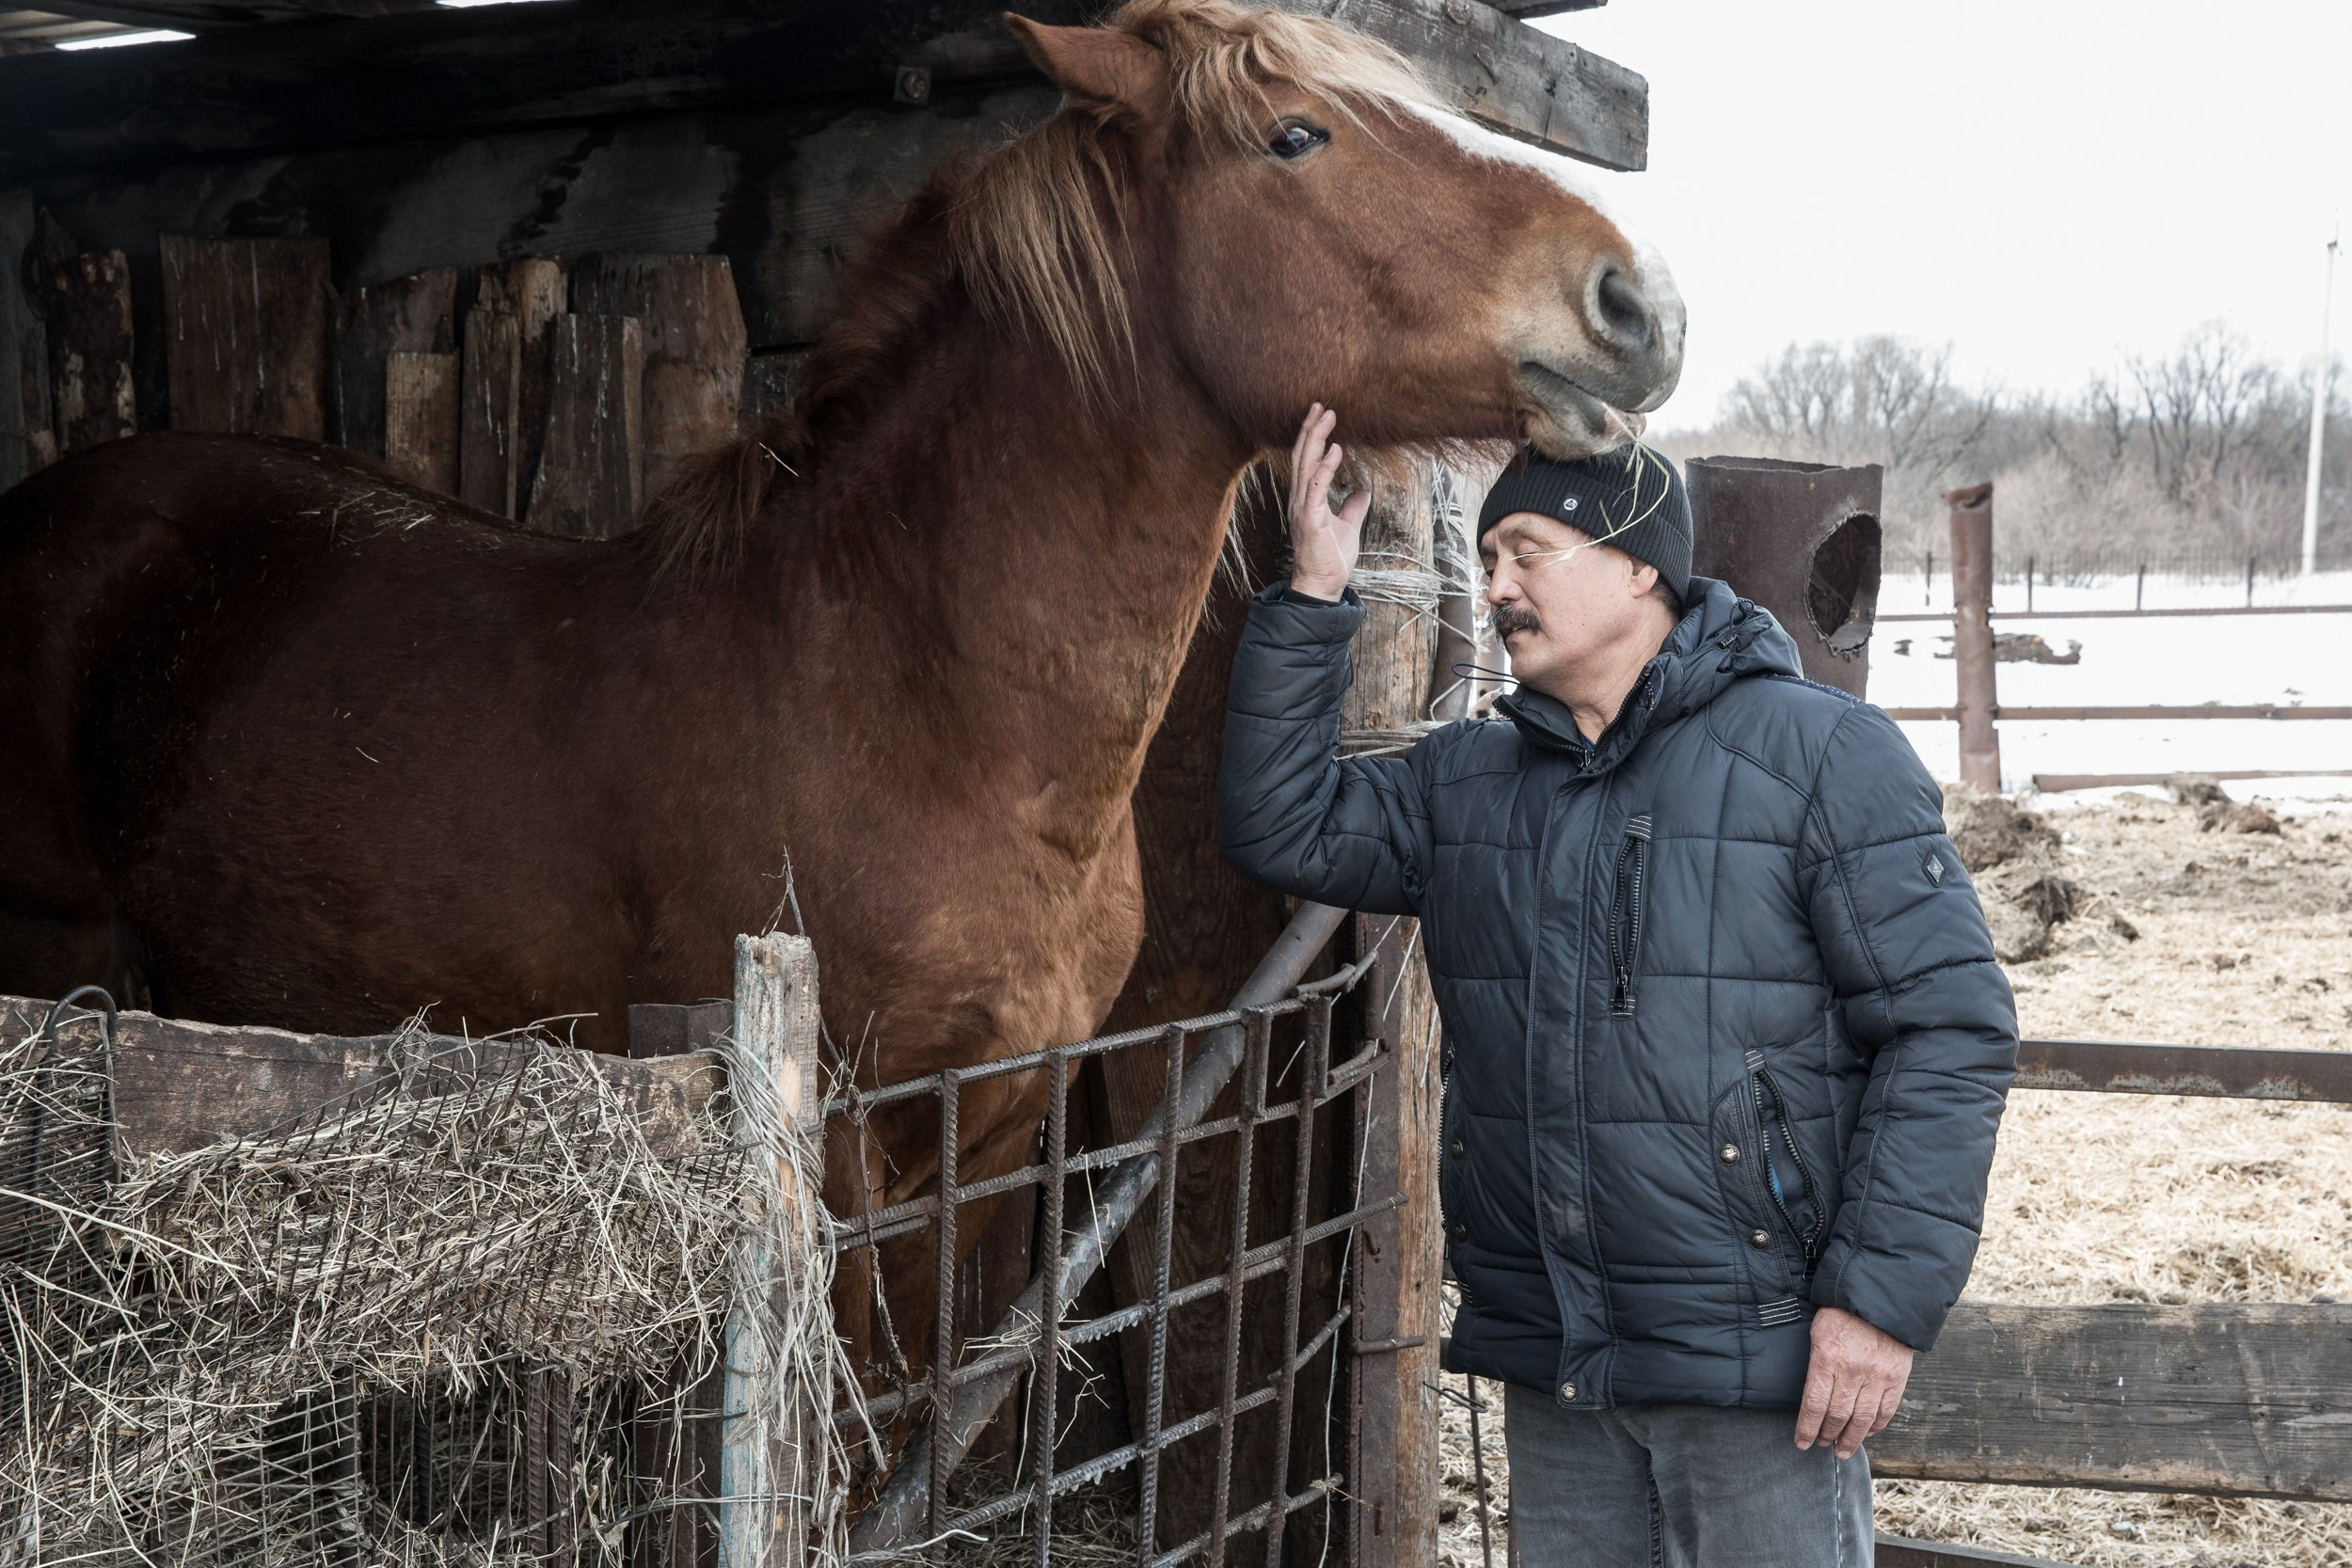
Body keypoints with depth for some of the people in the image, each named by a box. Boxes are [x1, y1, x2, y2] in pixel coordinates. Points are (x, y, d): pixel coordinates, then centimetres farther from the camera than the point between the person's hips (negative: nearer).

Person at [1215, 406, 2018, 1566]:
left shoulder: (1825, 754, -7)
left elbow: (1946, 1025, -10)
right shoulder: (1467, 779, 12)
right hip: (1547, 1359, 6)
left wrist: (1884, 1294, -16)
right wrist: (1312, 598, -1)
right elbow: (1283, 828, 6)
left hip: (1757, 1359, -5)